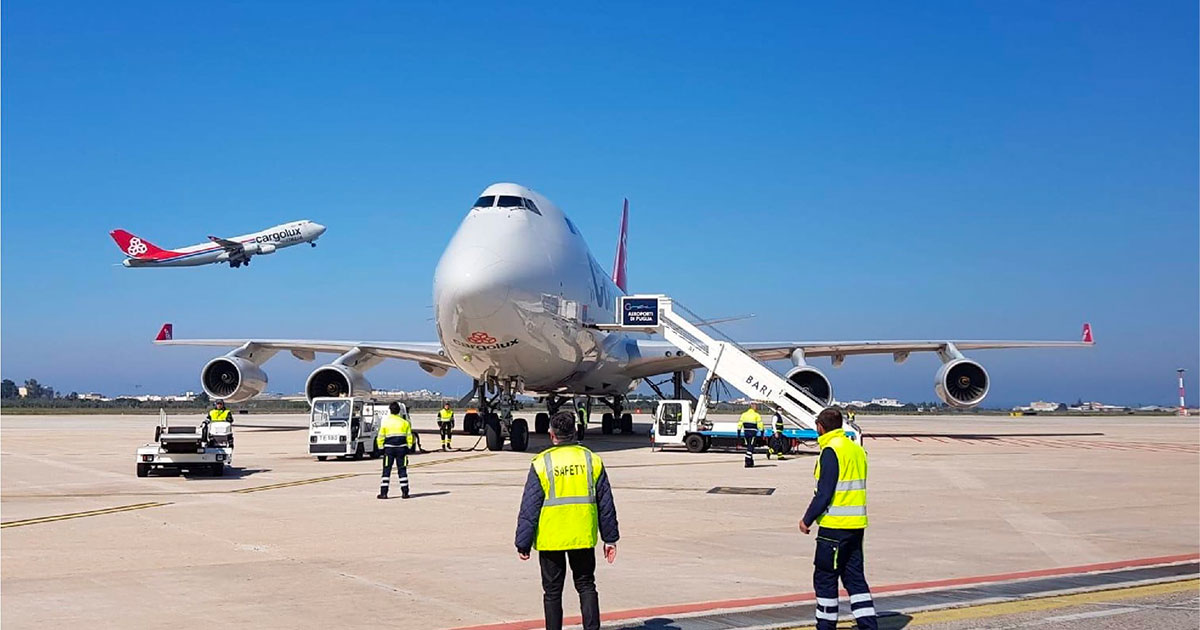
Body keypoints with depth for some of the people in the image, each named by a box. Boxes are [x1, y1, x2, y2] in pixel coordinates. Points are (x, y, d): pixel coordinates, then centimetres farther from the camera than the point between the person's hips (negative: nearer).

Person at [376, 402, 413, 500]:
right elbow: (409, 437, 5)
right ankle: (405, 492, 2)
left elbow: (380, 437, -1)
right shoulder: (405, 422, 4)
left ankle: (383, 493, -1)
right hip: (402, 448, 1)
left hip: (389, 448, -1)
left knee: (387, 470, 3)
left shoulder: (385, 422, -2)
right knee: (402, 470, 5)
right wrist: (408, 448, 13)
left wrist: (381, 448, 8)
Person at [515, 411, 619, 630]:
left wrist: (523, 544, 0)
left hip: (550, 538, -2)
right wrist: (610, 538, 14)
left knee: (552, 591, 9)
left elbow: (529, 508, -6)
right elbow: (606, 504, 7)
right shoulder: (592, 460, 3)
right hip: (583, 537, 2)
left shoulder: (542, 463, -6)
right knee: (586, 586, 14)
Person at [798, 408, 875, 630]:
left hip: (834, 526, -8)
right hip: (857, 524, 8)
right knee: (855, 577, 12)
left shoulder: (831, 450, -13)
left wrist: (808, 519, -6)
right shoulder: (857, 449, 12)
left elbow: (824, 492, -17)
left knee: (825, 578, 3)